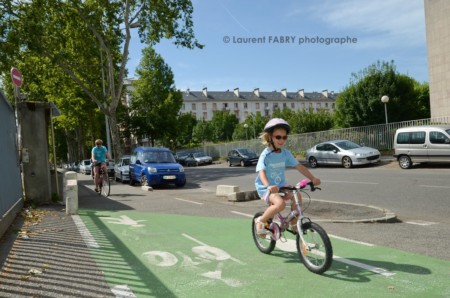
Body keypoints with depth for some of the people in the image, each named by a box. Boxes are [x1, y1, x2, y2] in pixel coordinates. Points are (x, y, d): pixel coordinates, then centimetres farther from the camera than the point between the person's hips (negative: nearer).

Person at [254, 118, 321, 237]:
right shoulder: (266, 155, -16)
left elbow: (299, 166, -2)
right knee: (280, 204, -30)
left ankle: (294, 224, 3)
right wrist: (268, 186, -46)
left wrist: (313, 178, -13)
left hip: (281, 186, 6)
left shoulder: (286, 153, -1)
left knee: (296, 196, -18)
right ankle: (261, 221, -7)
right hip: (265, 188, -5)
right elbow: (262, 172, -28)